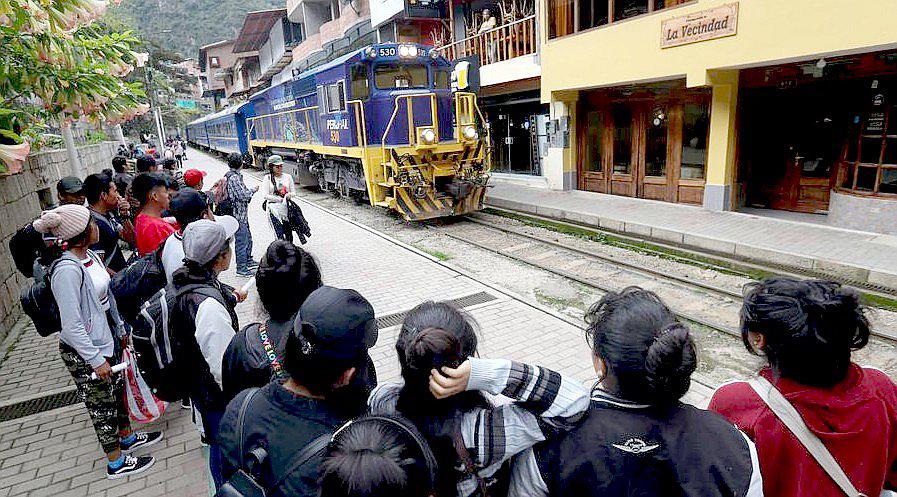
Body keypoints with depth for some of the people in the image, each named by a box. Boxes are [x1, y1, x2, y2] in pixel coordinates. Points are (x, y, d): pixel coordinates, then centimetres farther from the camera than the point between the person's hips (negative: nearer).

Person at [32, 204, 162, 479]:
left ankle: (127, 437, 47)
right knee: (102, 406, 10)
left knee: (117, 390, 24)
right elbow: (71, 325, -25)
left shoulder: (89, 255, -1)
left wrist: (120, 329, 18)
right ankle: (116, 462, 29)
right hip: (83, 353, -8)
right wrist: (96, 360, -20)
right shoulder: (67, 269, -28)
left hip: (107, 340, 8)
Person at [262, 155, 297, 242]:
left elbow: (293, 192, 11)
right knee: (279, 232, -12)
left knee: (288, 231, 4)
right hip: (273, 207, -3)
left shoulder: (288, 177, 9)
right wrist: (280, 199, -12)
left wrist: (289, 195, -12)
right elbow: (266, 196, -5)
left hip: (286, 207, 3)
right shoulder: (268, 178, 1)